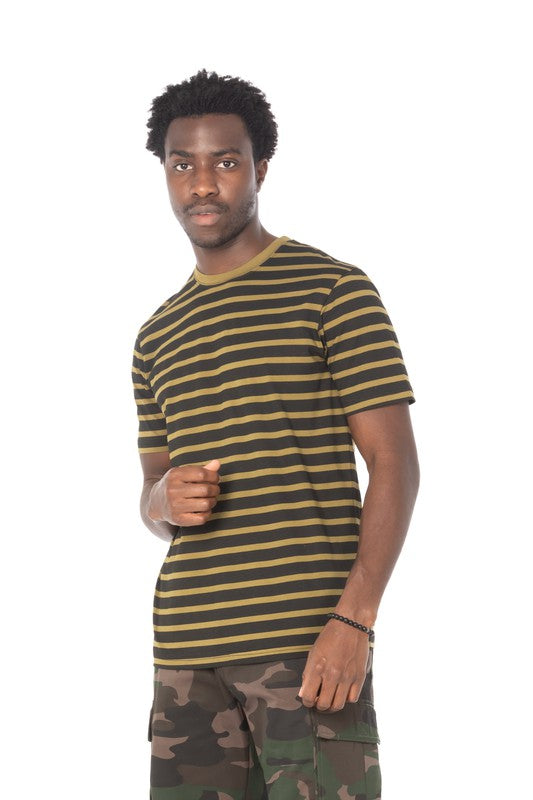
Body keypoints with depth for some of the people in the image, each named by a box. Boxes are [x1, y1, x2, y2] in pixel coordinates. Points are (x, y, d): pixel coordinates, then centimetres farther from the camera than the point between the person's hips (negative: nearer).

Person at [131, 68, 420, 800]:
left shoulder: (333, 290, 1)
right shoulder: (158, 337, 18)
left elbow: (395, 464, -4)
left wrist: (354, 618, -14)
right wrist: (165, 500, -3)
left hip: (311, 642, -5)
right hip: (188, 652, 5)